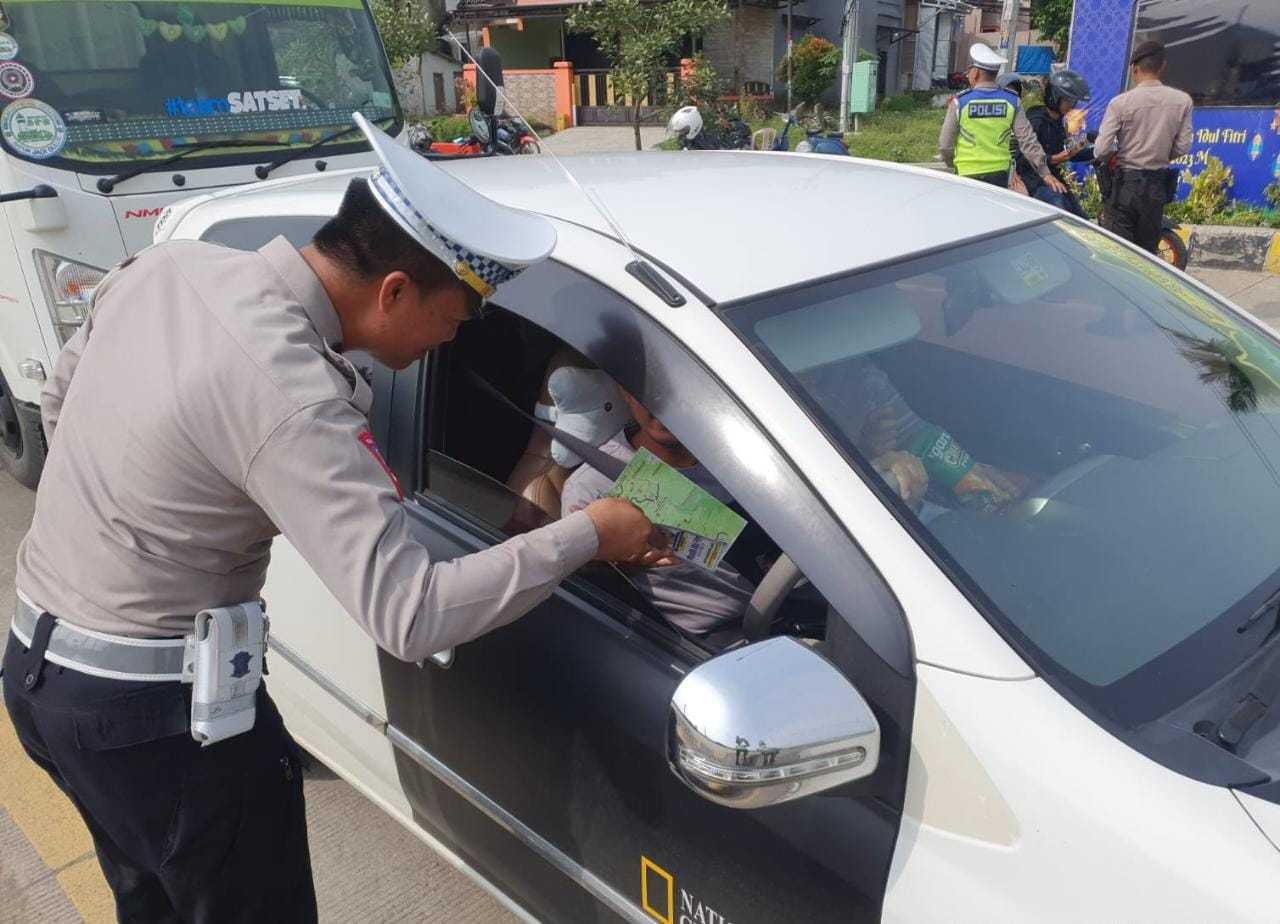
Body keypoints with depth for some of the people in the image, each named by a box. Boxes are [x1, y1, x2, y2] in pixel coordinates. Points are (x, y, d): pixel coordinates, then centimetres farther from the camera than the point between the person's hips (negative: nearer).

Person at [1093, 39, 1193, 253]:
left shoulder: (1120, 103, -11)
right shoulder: (1182, 101, -1)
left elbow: (1101, 151, -14)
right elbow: (1182, 147, 1)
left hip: (1123, 182, -4)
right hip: (1157, 187, 4)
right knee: (1148, 251, 14)